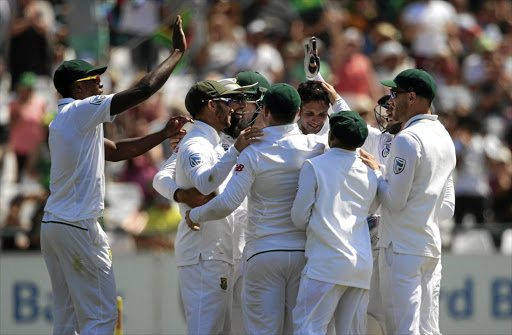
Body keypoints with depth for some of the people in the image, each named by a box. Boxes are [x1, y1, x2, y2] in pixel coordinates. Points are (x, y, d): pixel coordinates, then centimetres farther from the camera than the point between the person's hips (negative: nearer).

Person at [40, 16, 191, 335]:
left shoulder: (61, 122, 18)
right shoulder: (81, 112, -11)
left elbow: (116, 150, 22)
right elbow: (143, 90, -14)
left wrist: (163, 134, 16)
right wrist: (178, 51, -4)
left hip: (52, 225, 9)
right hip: (79, 226, -9)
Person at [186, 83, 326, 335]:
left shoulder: (254, 153, -9)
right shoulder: (315, 148, -2)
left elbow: (228, 202, -13)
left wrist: (194, 215, 3)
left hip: (264, 253, -3)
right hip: (304, 252, 3)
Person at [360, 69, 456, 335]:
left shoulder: (407, 139, -15)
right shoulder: (445, 138, 14)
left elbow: (395, 201, -15)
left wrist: (375, 173, 1)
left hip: (402, 248, -9)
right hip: (432, 246, 9)